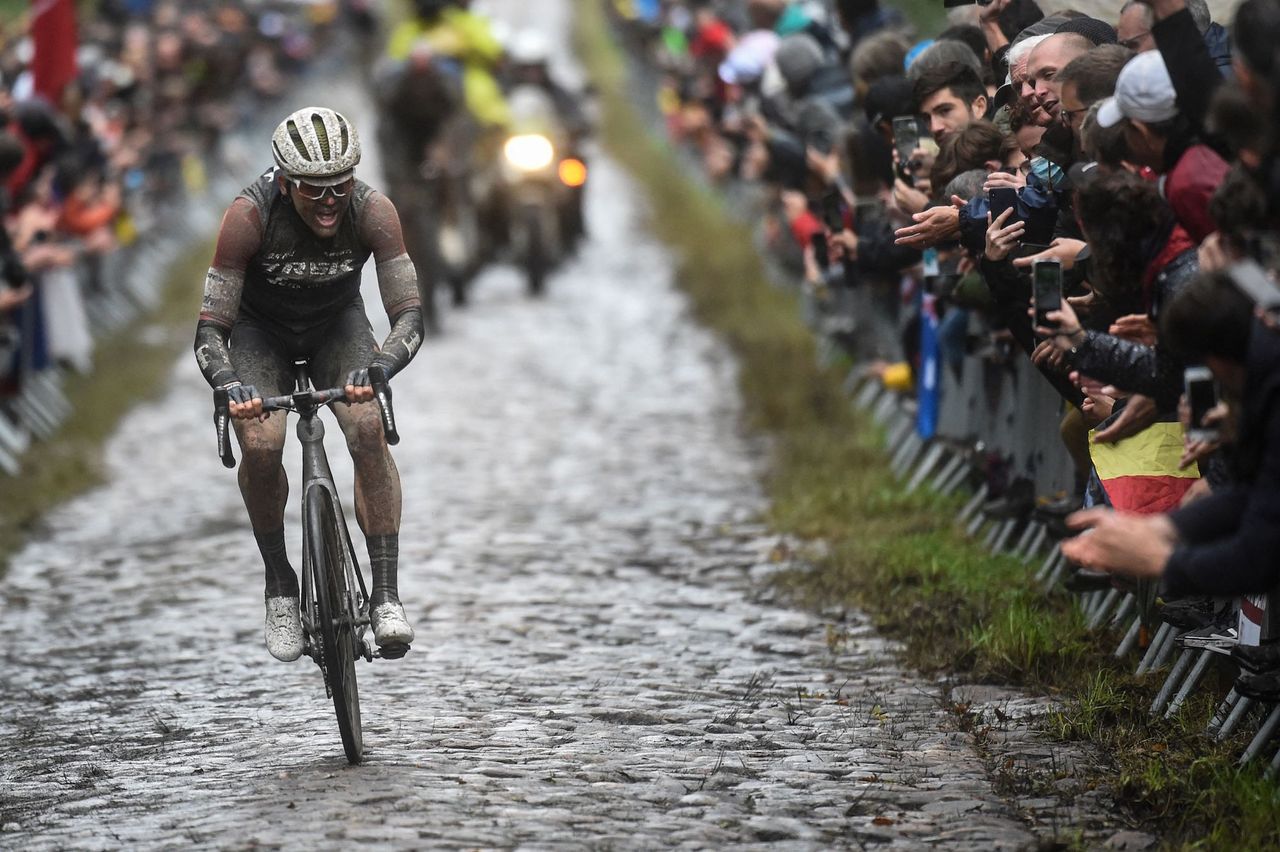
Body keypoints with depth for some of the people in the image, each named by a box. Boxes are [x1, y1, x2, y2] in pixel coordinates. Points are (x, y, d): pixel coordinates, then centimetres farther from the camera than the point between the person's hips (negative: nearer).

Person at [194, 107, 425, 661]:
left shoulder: (372, 211, -29)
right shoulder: (249, 215, -32)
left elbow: (409, 315, -28)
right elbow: (210, 329, -29)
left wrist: (377, 370, -49)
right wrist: (230, 385, -49)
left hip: (338, 324, 1)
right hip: (261, 330, -1)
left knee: (368, 429, -26)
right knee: (261, 445, -26)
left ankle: (385, 595, -21)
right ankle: (279, 586, -3)